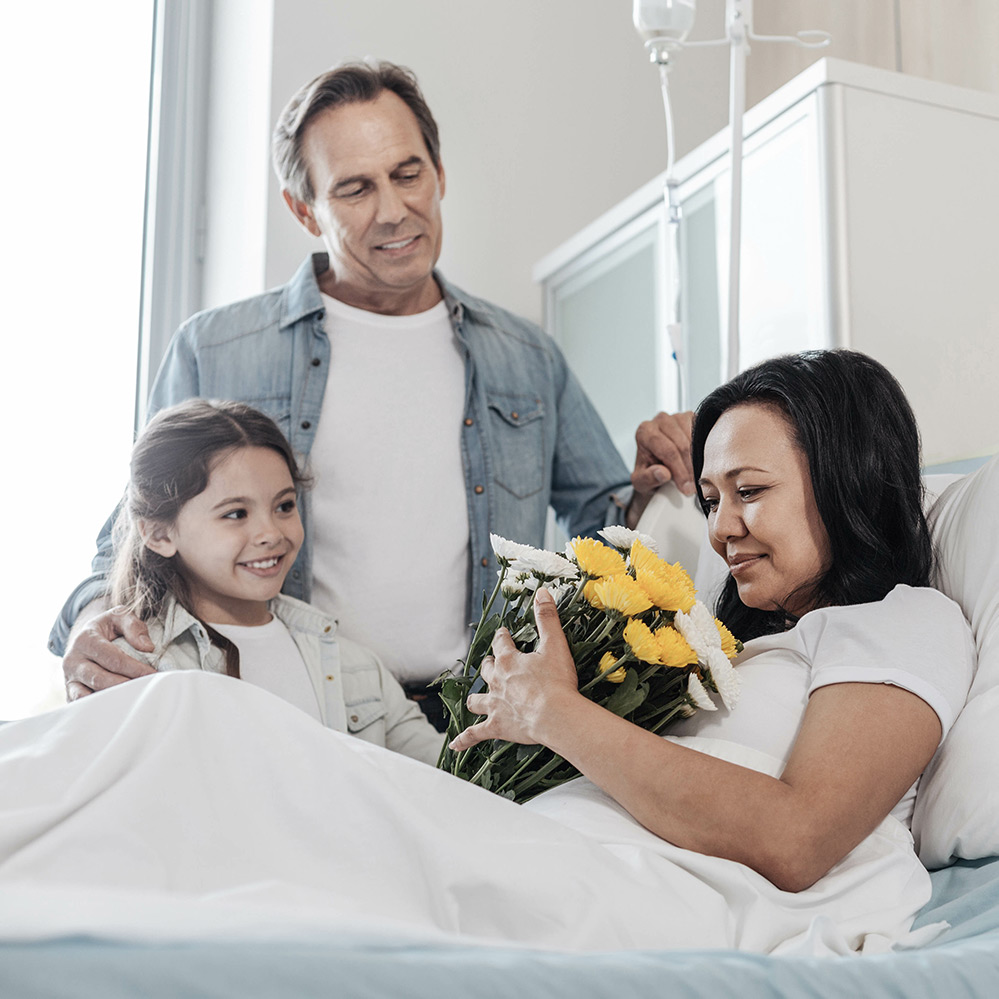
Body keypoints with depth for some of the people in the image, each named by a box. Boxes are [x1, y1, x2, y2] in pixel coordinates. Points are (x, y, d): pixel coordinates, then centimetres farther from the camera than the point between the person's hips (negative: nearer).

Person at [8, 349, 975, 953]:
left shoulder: (910, 622, 9)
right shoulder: (743, 642, 33)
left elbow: (791, 839, -9)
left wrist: (559, 714, -4)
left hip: (663, 907, -7)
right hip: (554, 863, 8)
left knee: (193, 725, -24)